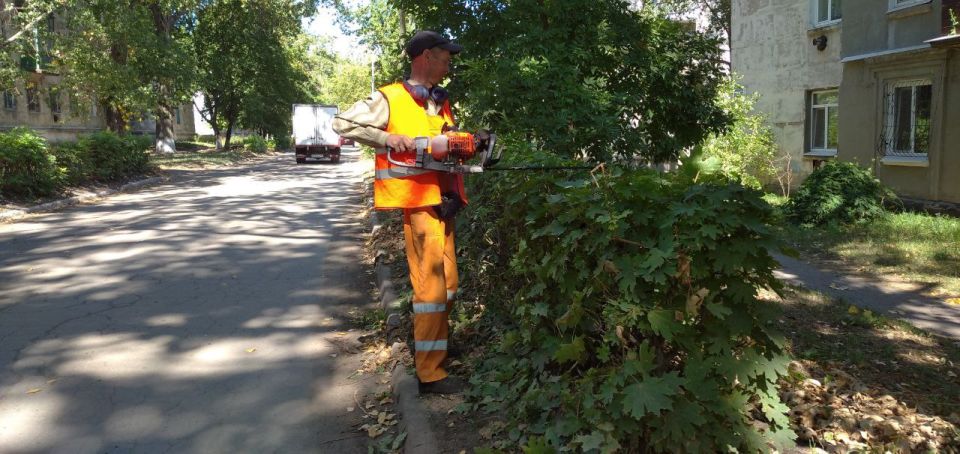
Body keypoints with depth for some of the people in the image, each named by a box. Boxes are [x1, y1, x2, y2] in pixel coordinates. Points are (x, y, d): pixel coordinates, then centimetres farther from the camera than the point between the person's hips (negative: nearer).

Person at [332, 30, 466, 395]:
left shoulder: (442, 103, 17)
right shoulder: (389, 99, -6)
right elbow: (342, 123, -7)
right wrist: (387, 137, -15)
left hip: (442, 203, 9)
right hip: (418, 203, -8)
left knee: (447, 283, 14)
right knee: (431, 284, -9)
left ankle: (432, 348, 30)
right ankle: (430, 372, -2)